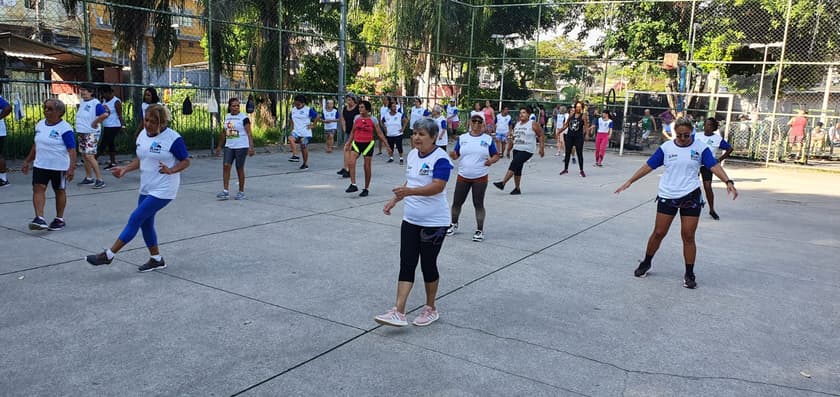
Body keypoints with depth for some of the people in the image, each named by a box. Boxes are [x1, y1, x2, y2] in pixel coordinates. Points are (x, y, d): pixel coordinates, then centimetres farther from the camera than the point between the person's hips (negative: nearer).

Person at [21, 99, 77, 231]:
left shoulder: (65, 128, -13)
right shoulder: (40, 125, 8)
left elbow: (72, 150, -17)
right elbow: (36, 145, 19)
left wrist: (71, 168, -24)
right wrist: (27, 161, 20)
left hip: (59, 167, -6)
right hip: (40, 165, 6)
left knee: (60, 191, 8)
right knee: (38, 189, -8)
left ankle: (59, 219, 20)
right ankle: (39, 219, -11)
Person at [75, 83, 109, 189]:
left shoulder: (95, 103, -17)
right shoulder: (82, 102, 11)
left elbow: (105, 114, -32)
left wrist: (95, 122, -21)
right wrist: (79, 124, 13)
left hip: (91, 133, -9)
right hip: (81, 133, 9)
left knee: (89, 156, -15)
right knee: (84, 155, 14)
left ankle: (100, 180, -11)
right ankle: (88, 178, 24)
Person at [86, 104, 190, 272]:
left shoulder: (173, 138, -16)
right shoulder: (142, 134, 6)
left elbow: (186, 161, -10)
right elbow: (140, 159, 17)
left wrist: (170, 170, -27)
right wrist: (125, 168, 2)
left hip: (162, 191, -8)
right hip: (146, 189, 8)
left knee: (135, 219, -8)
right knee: (145, 223, 13)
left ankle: (108, 255, 1)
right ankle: (156, 259, 28)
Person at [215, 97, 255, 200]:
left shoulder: (244, 118, -8)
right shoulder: (226, 117, 10)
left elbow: (249, 133, -13)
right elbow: (223, 132, 19)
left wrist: (251, 147, -22)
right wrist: (219, 146, 19)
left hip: (241, 147, -5)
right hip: (229, 146, 5)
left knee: (239, 168, 1)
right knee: (226, 166, -6)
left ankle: (241, 192, 14)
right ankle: (225, 191, -2)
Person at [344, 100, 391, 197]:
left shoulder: (373, 120, -5)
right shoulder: (357, 118, 4)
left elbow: (380, 133, -2)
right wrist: (348, 143, 16)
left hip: (368, 144, -2)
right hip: (356, 143, 2)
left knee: (367, 167, 4)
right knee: (351, 162, -20)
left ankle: (366, 189, 16)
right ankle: (353, 185, -15)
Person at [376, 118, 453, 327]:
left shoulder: (440, 158, -16)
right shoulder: (412, 155, 8)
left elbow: (438, 186, -28)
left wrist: (409, 192, -39)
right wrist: (395, 200, 11)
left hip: (434, 222, -7)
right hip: (411, 219, 7)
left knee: (428, 265, 5)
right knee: (406, 264, 1)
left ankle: (431, 309, 24)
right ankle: (398, 312, 1)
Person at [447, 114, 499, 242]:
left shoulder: (488, 139, 1)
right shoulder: (462, 138, 4)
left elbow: (496, 155, 5)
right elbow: (456, 155, 6)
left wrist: (492, 160, -17)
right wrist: (453, 155, -17)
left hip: (480, 178, -2)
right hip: (463, 177, 2)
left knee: (478, 204, 0)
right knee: (457, 202, 8)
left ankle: (480, 230, 11)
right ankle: (454, 224, 30)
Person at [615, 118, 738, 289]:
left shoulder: (700, 147, -2)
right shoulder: (666, 147, -1)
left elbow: (714, 165, -9)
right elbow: (649, 165, 1)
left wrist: (728, 182, -25)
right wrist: (629, 181, -2)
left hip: (691, 197, 0)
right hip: (667, 196, 1)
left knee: (688, 236, 1)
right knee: (658, 232, 4)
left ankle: (689, 274, 13)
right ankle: (646, 263, 24)